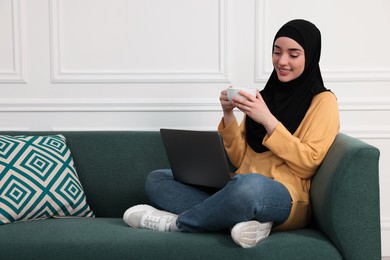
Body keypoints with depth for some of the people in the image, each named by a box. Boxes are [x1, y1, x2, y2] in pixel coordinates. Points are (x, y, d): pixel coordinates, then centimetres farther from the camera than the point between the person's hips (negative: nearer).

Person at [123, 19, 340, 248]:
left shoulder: (323, 101, 1)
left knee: (250, 185, -41)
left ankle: (176, 222, -15)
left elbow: (308, 164, -10)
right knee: (157, 180, -3)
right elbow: (239, 159, 13)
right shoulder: (264, 96, 17)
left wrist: (268, 120, -15)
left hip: (286, 200, -7)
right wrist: (229, 115, -3)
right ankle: (246, 219, -22)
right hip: (240, 190, 7)